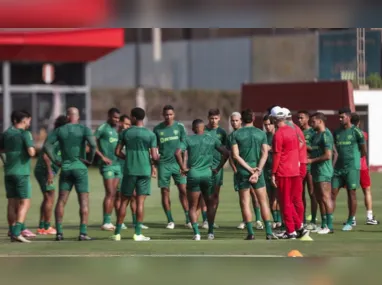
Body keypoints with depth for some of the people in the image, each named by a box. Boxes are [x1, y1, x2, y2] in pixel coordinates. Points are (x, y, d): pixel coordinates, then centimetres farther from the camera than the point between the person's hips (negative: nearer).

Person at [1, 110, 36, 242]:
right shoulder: (25, 134, -10)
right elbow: (31, 152, -19)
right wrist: (33, 149, 2)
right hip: (21, 172, -7)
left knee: (12, 203, 10)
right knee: (25, 203, -6)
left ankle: (13, 233, 12)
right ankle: (17, 232, -19)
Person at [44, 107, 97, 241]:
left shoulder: (59, 130, 4)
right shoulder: (84, 129, -4)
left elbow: (46, 146, -6)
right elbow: (93, 145, -20)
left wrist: (55, 161, 1)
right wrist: (90, 160, -6)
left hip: (65, 168, 2)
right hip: (80, 167, -2)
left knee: (61, 201, 6)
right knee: (84, 201, -1)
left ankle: (59, 232, 0)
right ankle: (83, 232, -10)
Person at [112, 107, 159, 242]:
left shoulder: (125, 133, 1)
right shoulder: (150, 135, -2)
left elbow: (118, 152, 3)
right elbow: (154, 157, -6)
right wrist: (157, 159, 17)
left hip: (129, 171, 1)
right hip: (144, 170, -1)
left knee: (124, 201, 8)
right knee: (140, 202, 0)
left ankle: (117, 233, 8)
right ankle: (138, 234, -4)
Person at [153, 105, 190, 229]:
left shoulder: (179, 127, 3)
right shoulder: (157, 129, 5)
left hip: (177, 163, -1)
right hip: (163, 164, 1)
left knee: (183, 190, -6)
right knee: (165, 191, 1)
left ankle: (188, 219, -1)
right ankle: (170, 220, 9)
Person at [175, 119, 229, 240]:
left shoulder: (188, 139, 1)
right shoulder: (212, 139, 6)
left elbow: (177, 153, -13)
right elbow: (226, 153, -1)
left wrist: (183, 168, -4)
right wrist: (218, 168, 4)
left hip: (193, 174, -1)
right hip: (208, 174, 1)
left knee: (193, 206, 5)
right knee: (210, 204, 16)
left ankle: (196, 232, -9)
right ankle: (210, 232, 10)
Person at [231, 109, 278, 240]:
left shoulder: (236, 134, -1)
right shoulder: (261, 134, 2)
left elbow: (235, 155, -8)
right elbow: (265, 154, -5)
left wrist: (249, 169, -8)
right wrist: (257, 171, -10)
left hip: (243, 171, -1)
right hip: (257, 170, 1)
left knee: (245, 203, 4)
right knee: (263, 201, 7)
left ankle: (250, 232, -2)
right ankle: (269, 232, 1)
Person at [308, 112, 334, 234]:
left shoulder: (325, 135, -13)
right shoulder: (315, 135, 17)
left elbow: (328, 155, -19)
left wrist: (312, 160, -12)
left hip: (323, 170, -10)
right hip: (316, 170, 10)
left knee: (325, 197, -10)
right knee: (319, 198, 12)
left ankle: (329, 226, -10)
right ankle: (324, 225, 17)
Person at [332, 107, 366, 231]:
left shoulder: (356, 132, -5)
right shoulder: (337, 132, 12)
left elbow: (363, 151, 1)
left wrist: (353, 158, 10)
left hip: (352, 167, -5)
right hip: (339, 167, 5)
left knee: (351, 193, 0)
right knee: (333, 192, -1)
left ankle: (350, 222, 7)